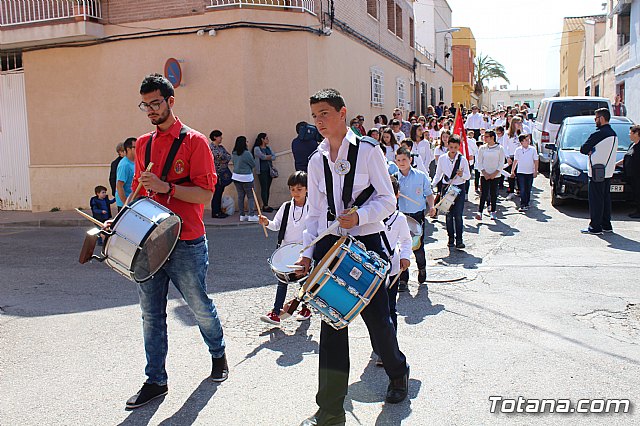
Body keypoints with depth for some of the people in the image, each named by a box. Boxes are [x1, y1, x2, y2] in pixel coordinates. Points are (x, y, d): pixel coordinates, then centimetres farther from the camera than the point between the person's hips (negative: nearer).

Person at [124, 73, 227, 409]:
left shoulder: (194, 141, -7)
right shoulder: (143, 144, 11)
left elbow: (205, 194, -14)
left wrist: (165, 186, -23)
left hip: (186, 244, -5)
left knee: (200, 307, 11)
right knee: (151, 313, 9)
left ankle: (218, 355, 38)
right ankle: (155, 381, 22)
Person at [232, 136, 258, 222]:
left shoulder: (233, 153, 3)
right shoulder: (246, 153, -17)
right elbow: (253, 164, -6)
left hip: (236, 176, 6)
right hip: (246, 177, -6)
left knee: (240, 196, 10)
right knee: (250, 196, 2)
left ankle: (242, 215, 13)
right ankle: (251, 215, 0)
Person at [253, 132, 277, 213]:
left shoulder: (268, 148, 17)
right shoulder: (257, 148, -3)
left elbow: (274, 157, 6)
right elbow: (262, 156, -17)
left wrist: (267, 157, -10)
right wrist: (270, 156, 0)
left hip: (269, 170, 6)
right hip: (262, 171, -6)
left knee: (268, 188, 5)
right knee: (264, 188, -6)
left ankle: (265, 205, 11)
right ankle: (265, 206, -4)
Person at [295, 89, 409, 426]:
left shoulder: (367, 150, -3)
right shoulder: (316, 161, 10)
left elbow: (387, 200, -5)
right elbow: (315, 213, 13)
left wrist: (359, 216, -22)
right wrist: (307, 252, 4)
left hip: (366, 242, -3)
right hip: (328, 244, 4)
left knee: (377, 316, 6)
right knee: (332, 321, 2)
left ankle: (398, 373, 40)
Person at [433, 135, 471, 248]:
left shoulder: (463, 159, -3)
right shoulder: (442, 158, 2)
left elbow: (468, 176, 1)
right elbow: (438, 174, 11)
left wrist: (462, 174, -20)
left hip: (459, 189, -2)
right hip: (446, 188, 2)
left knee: (458, 215, -4)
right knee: (448, 214, 5)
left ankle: (459, 239, 4)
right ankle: (451, 238, 15)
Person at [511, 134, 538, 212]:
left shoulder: (533, 149, 1)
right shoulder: (518, 150, 0)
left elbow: (535, 161, 4)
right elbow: (515, 161, 6)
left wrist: (535, 171, 0)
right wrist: (512, 171, 4)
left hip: (530, 172, 1)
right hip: (521, 172, -1)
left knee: (528, 190, 8)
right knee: (522, 190, -6)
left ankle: (526, 204, 18)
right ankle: (522, 205, -7)